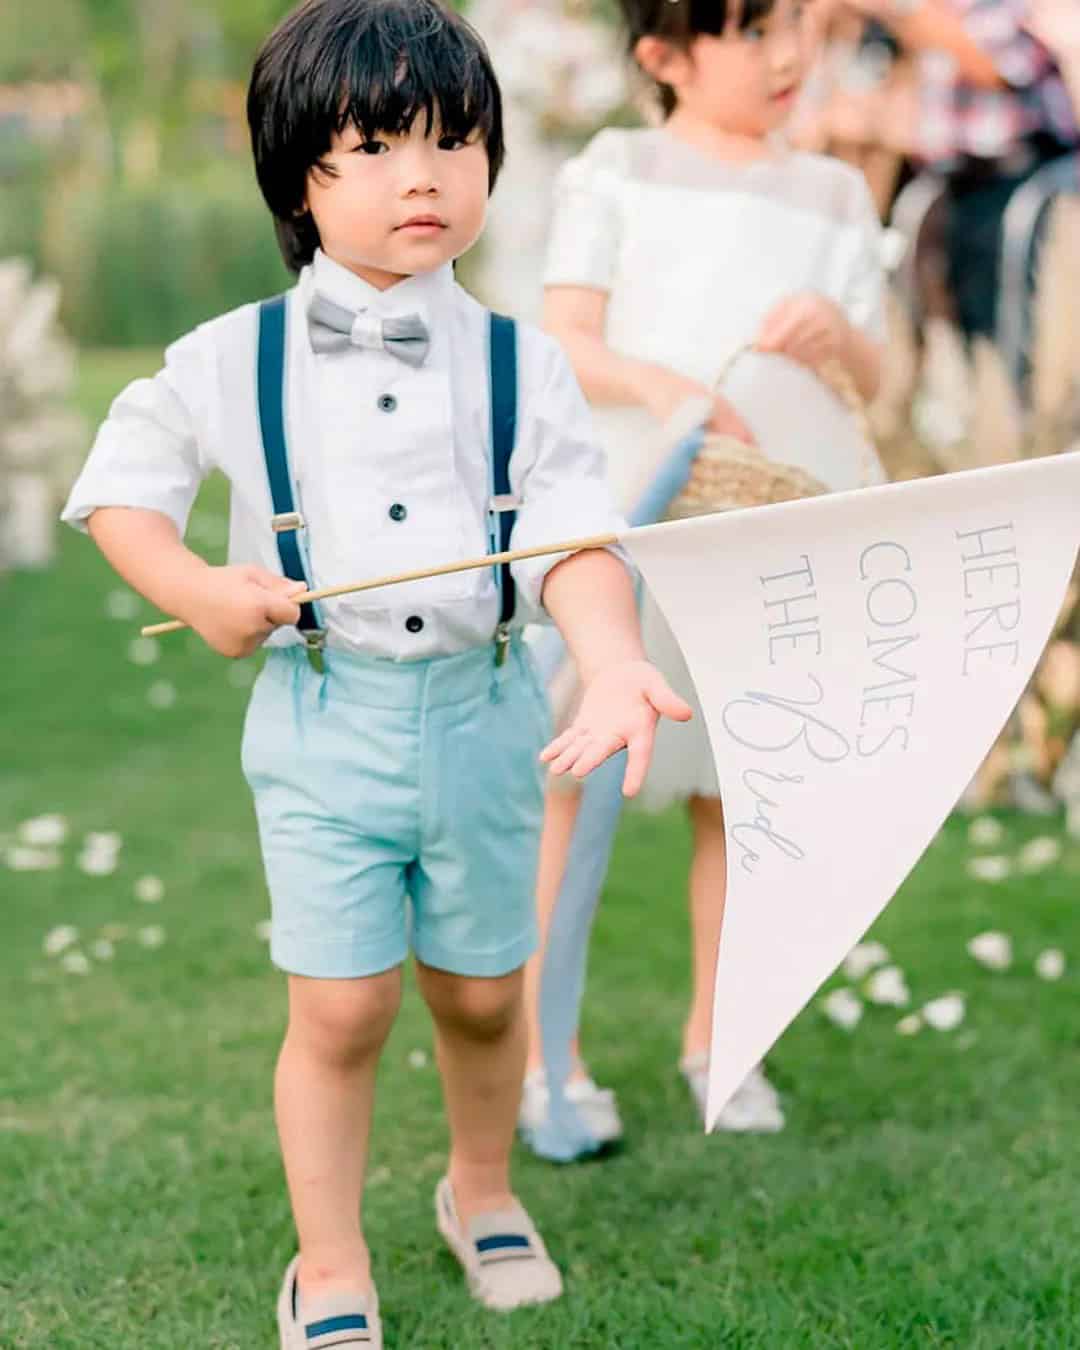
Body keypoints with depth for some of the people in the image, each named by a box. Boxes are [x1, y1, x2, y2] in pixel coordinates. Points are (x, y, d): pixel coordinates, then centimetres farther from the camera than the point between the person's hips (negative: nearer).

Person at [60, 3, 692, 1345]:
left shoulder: (521, 365, -1)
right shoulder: (231, 362, -4)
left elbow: (576, 538, -9)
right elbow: (117, 489, 7)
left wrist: (613, 664, -28)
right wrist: (199, 591, -11)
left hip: (483, 714, 2)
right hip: (325, 720, -2)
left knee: (481, 994, 15)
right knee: (341, 1011, 0)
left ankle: (482, 1188, 43)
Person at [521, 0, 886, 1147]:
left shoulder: (832, 197, 11)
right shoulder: (617, 171, 3)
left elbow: (871, 378, 11)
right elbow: (566, 345, -5)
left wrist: (836, 335, -12)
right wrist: (663, 387, -25)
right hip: (618, 510, -2)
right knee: (568, 775, -2)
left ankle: (714, 1038, 23)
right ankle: (539, 1052, 8)